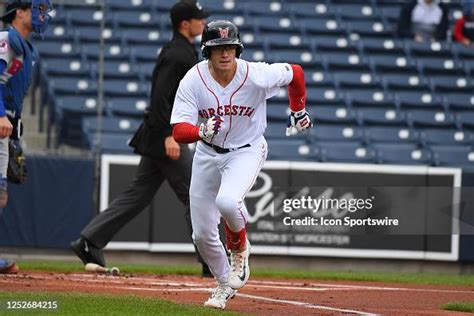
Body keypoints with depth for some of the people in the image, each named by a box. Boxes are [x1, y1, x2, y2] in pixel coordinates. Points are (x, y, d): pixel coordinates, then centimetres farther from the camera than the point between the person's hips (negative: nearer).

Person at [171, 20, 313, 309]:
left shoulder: (257, 76, -23)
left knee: (227, 201, -33)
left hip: (246, 151, -3)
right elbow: (179, 132, -25)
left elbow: (295, 73, -3)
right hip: (207, 153, 3)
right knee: (202, 233, 4)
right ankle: (226, 284, 32)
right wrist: (202, 131, -46)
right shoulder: (193, 81, -20)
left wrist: (299, 111, 8)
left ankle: (240, 248, 1)